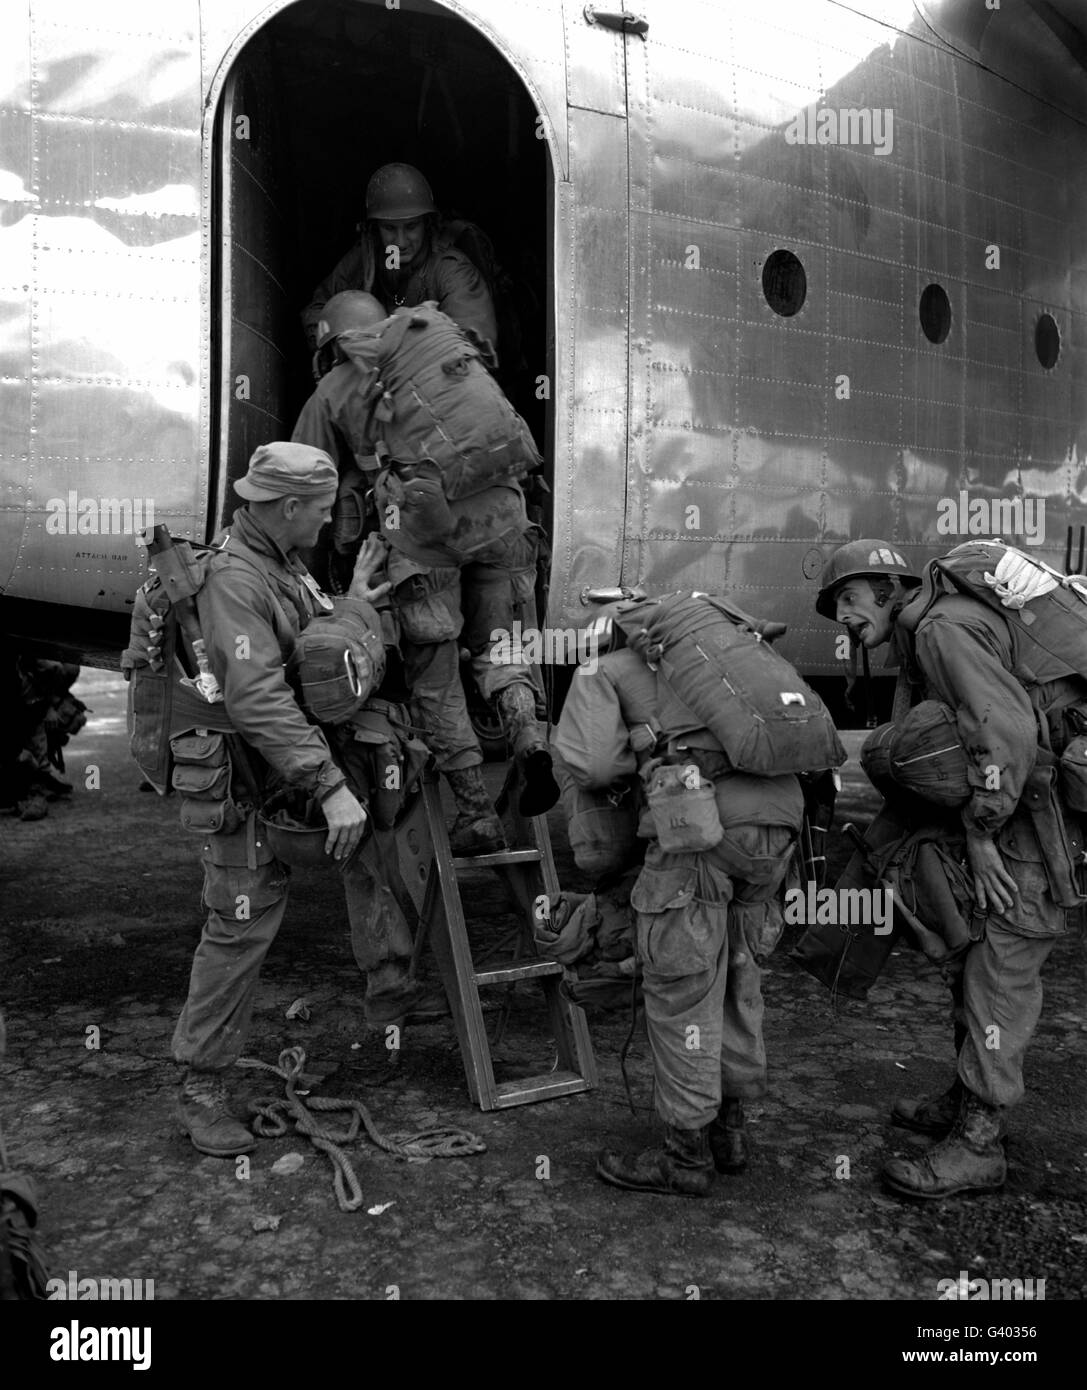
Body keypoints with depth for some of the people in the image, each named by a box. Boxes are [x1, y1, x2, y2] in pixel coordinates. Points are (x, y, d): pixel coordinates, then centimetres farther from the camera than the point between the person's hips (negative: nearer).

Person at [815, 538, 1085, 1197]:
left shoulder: (942, 629, -16)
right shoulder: (919, 645, 16)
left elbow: (1006, 729, -27)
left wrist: (980, 834, -22)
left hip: (1033, 823, -10)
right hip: (1011, 821, 10)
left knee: (998, 979, -4)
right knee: (974, 965, 17)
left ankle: (977, 1147, 5)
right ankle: (967, 1101, 32)